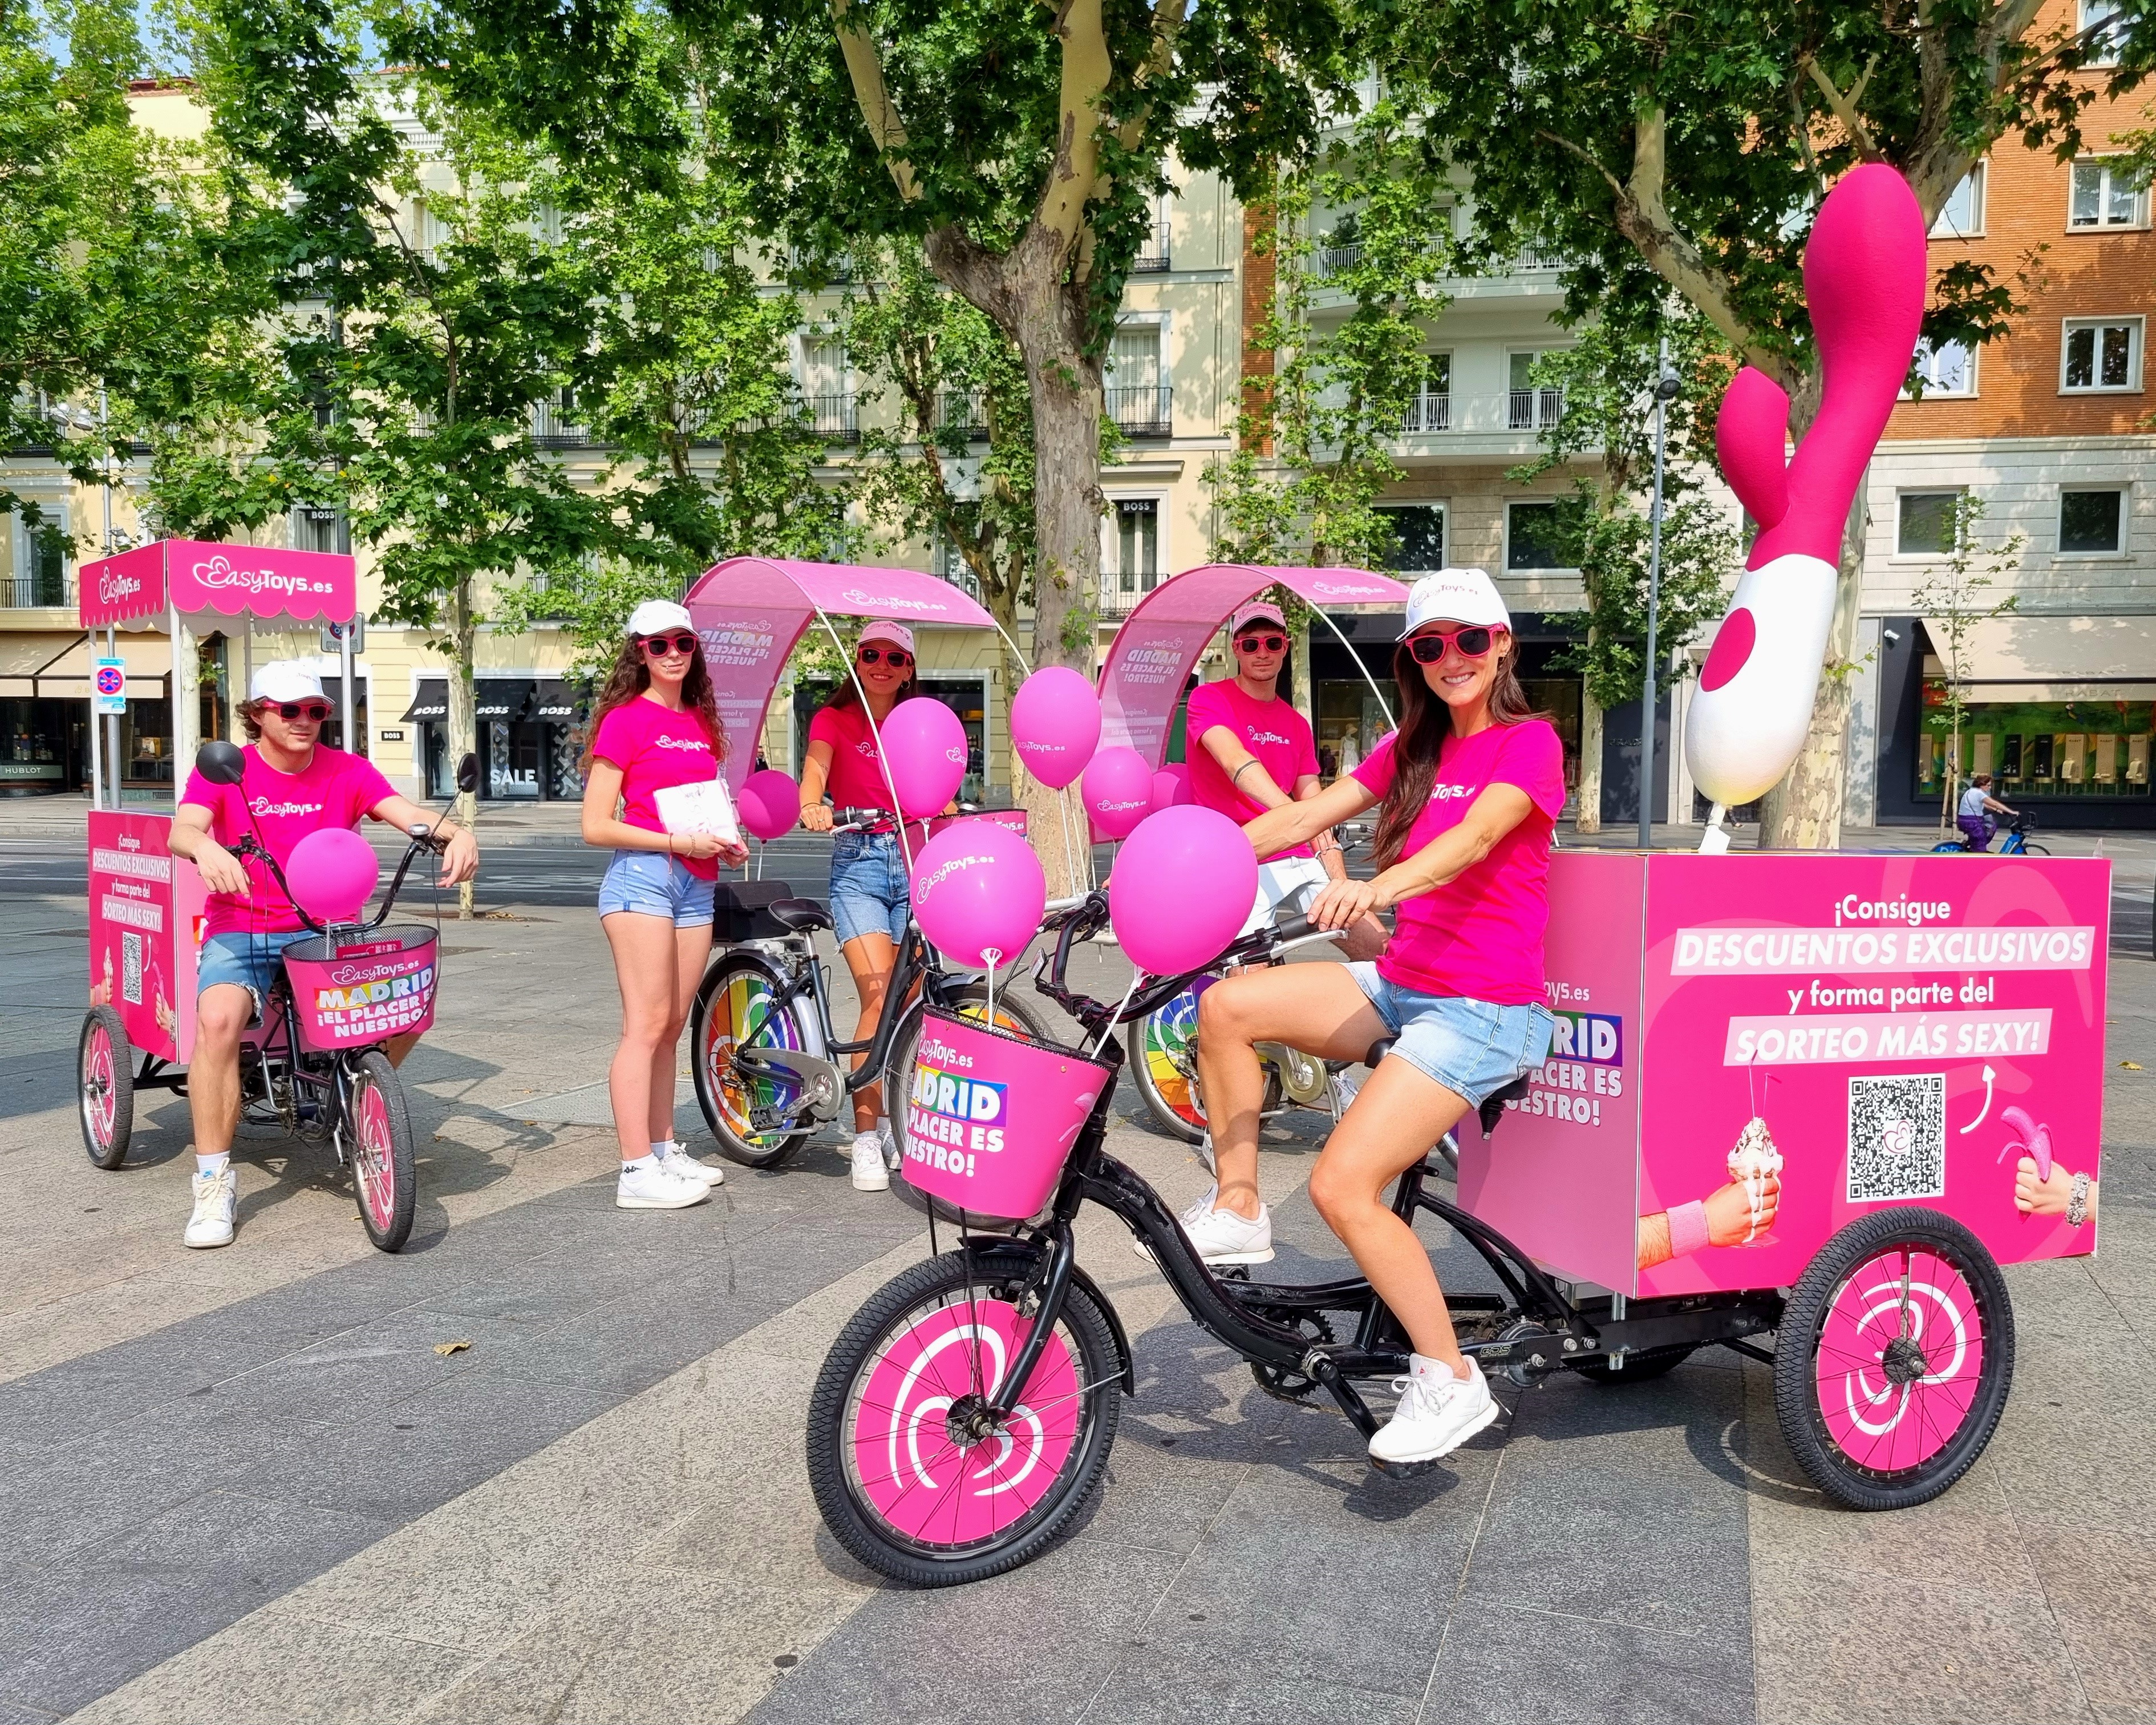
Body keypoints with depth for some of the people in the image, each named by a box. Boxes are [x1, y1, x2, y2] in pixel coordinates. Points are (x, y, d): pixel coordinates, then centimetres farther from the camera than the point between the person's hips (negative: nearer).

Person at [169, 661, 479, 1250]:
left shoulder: (347, 771, 5)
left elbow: (408, 814, -9)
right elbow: (181, 830, -17)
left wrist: (456, 832, -32)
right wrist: (205, 847, -42)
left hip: (326, 931, 2)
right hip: (242, 932, -2)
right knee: (219, 1017, -32)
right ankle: (214, 1185, -18)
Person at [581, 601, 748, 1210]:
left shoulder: (701, 721, 16)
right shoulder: (625, 719, -4)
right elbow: (596, 826, -8)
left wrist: (725, 841, 10)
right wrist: (677, 842, -15)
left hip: (697, 883, 7)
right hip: (643, 876, -7)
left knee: (673, 1026, 11)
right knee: (646, 1024, -9)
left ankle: (665, 1149, 20)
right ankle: (637, 1172, -6)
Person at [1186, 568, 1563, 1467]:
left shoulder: (1528, 742, -6)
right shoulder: (1413, 750, 15)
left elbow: (1476, 835, -27)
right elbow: (1301, 818, 6)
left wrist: (1380, 886, -46)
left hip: (1482, 1010, -7)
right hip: (1400, 984, 7)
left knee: (1342, 1184, -20)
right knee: (1227, 1003, -14)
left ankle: (1450, 1382, -2)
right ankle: (1238, 1209, 1)